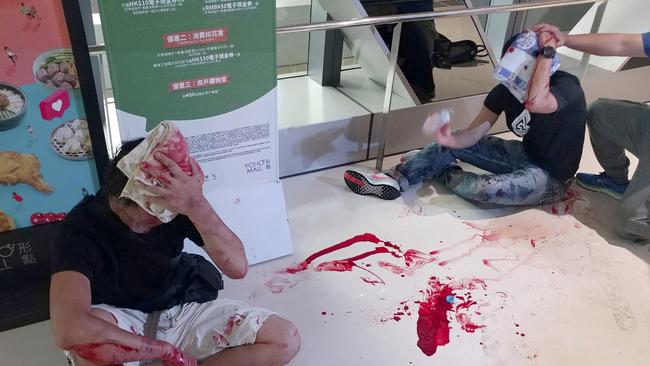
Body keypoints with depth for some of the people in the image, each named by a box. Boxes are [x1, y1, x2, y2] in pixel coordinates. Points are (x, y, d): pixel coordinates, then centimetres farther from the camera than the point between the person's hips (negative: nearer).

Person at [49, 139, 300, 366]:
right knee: (86, 338, -40)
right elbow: (69, 329, -43)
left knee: (285, 339, -15)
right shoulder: (81, 229, -27)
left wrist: (197, 206, -43)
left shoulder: (178, 205, -18)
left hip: (181, 310, 3)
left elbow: (238, 267, -27)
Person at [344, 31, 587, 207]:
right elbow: (472, 134, -11)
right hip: (526, 155, 6)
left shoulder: (567, 86, -23)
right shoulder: (505, 91, -7)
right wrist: (451, 140, -33)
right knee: (452, 143, -5)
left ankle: (445, 174, -3)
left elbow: (535, 103, -48)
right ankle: (395, 180, -15)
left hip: (550, 176, -6)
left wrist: (547, 52, -37)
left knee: (486, 189, -33)